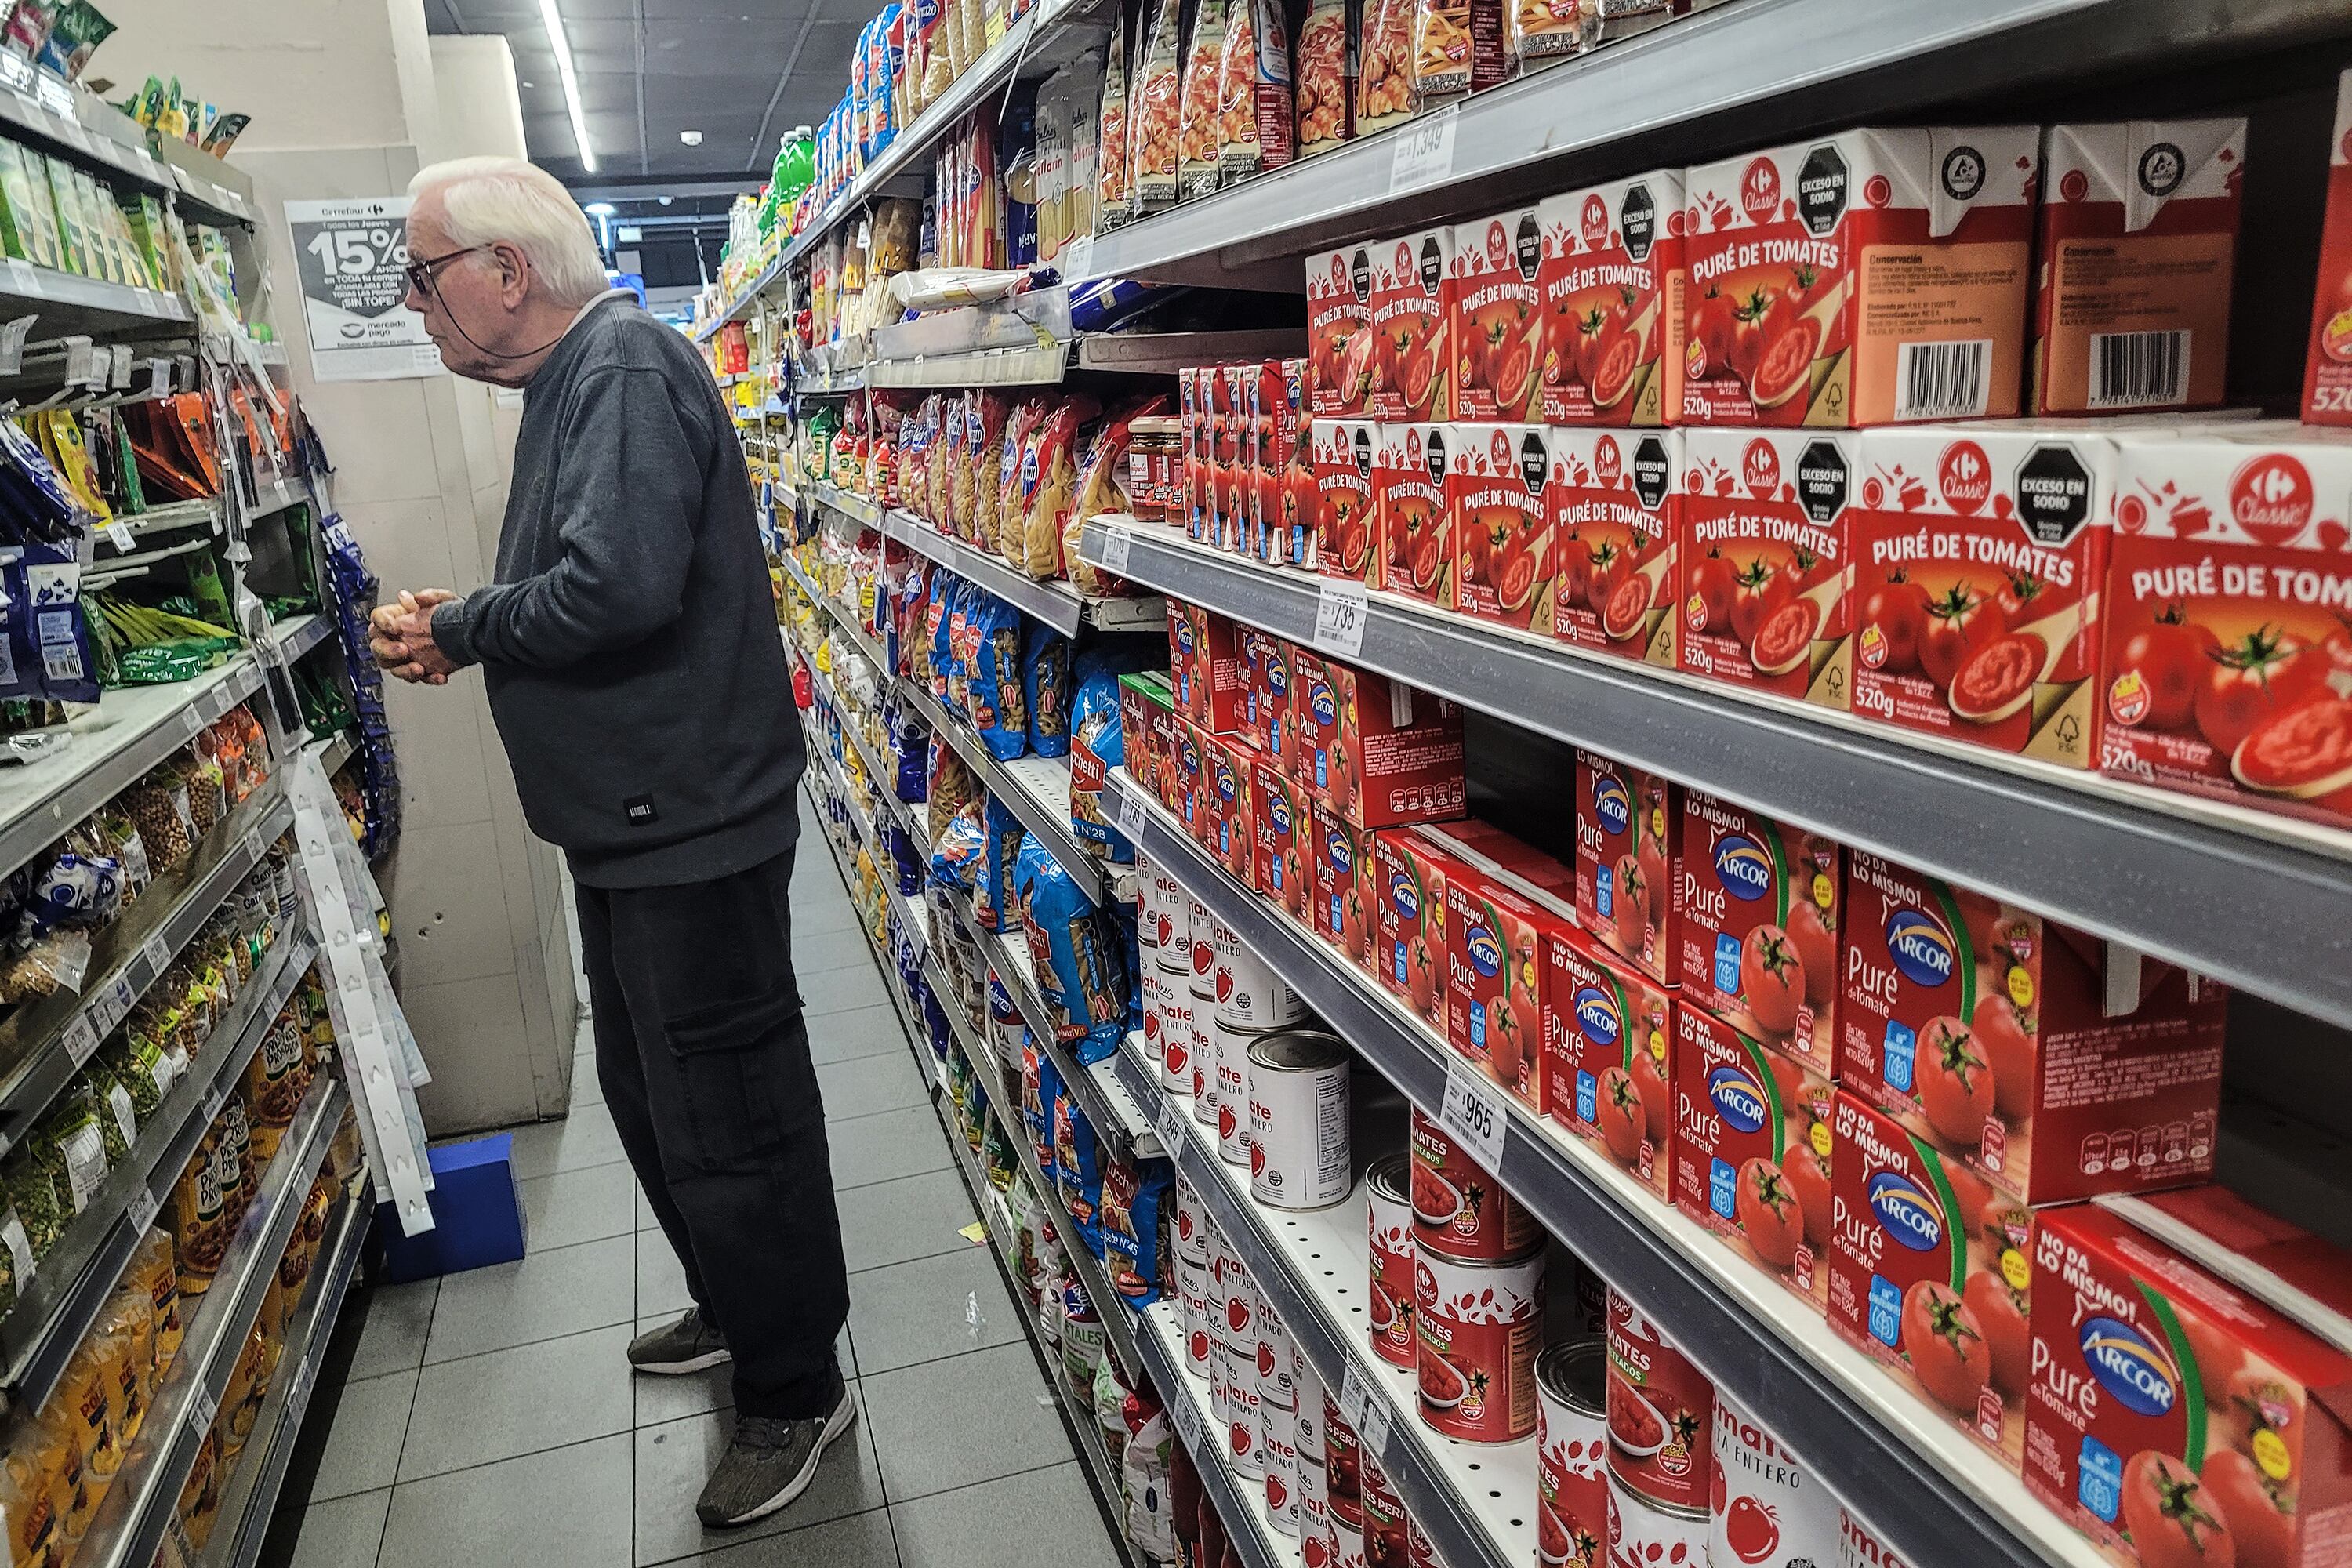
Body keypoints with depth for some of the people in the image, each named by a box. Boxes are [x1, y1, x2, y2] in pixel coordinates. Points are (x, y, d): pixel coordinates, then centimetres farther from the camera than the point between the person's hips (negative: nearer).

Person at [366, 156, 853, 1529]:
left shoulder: (626, 368, -17)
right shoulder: (576, 377, 15)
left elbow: (618, 585, -30)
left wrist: (459, 627, -14)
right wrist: (461, 625, 3)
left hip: (690, 824, -11)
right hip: (636, 821, 11)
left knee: (727, 1119, 1)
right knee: (652, 1093, 23)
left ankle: (798, 1390, 20)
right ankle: (736, 1310, 42)